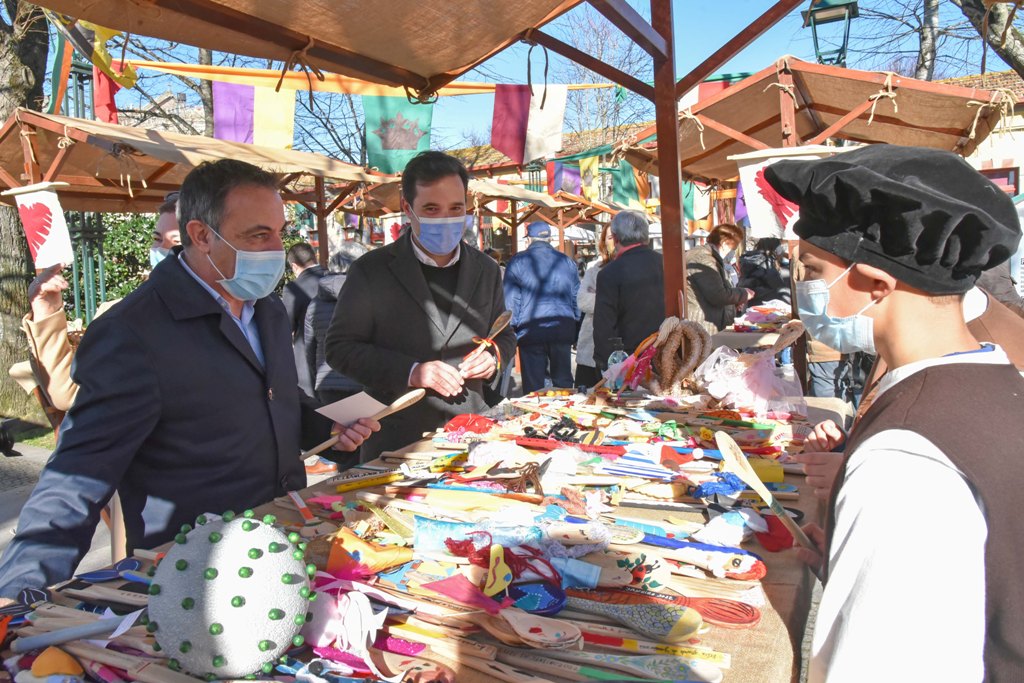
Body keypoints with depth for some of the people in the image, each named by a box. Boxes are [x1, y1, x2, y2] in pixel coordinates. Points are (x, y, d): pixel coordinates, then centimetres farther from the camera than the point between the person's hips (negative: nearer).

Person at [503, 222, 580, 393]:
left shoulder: (517, 262, 0)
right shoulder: (566, 261, 10)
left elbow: (511, 302, 0)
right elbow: (577, 297, 13)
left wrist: (511, 334, 4)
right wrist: (575, 325, 19)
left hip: (531, 331, -3)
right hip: (563, 330, 3)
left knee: (533, 387, 2)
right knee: (563, 382, 12)